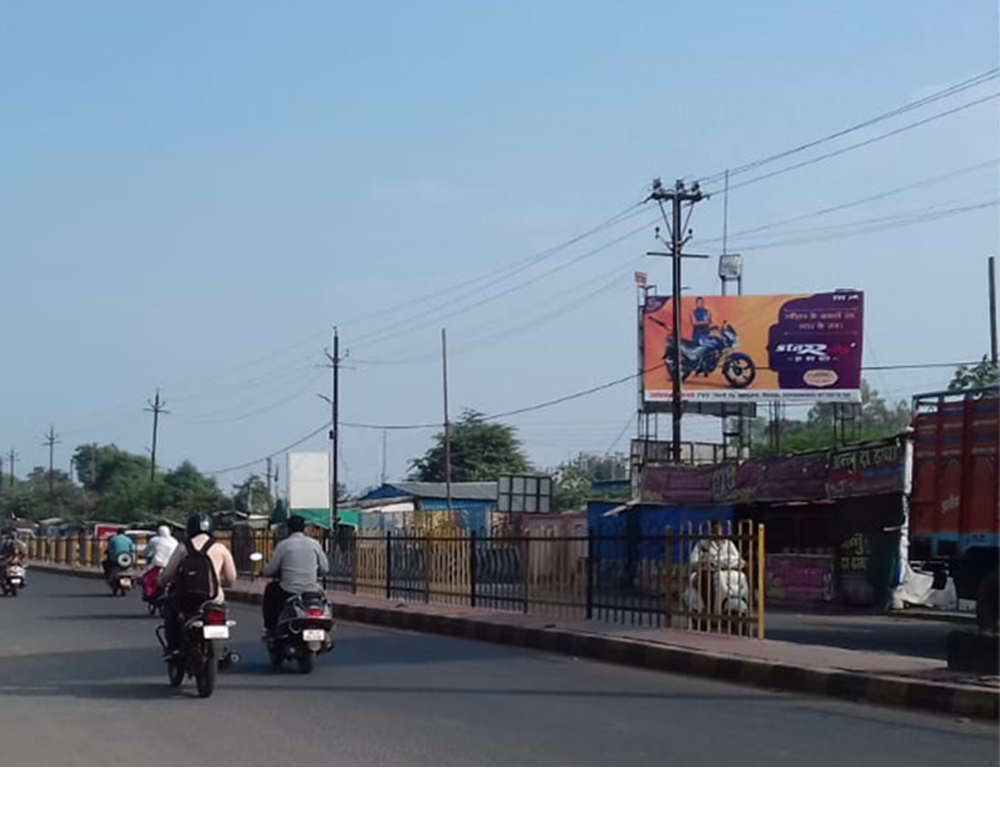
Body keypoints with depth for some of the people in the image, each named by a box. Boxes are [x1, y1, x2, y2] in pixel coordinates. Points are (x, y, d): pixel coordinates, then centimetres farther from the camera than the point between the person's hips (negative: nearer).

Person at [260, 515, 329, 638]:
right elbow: (325, 569, 6)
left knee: (270, 590, 28)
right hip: (312, 590, 2)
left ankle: (270, 628, 24)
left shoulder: (283, 545, -4)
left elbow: (270, 570, -1)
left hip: (288, 591, -2)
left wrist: (262, 572, 23)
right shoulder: (314, 544, 3)